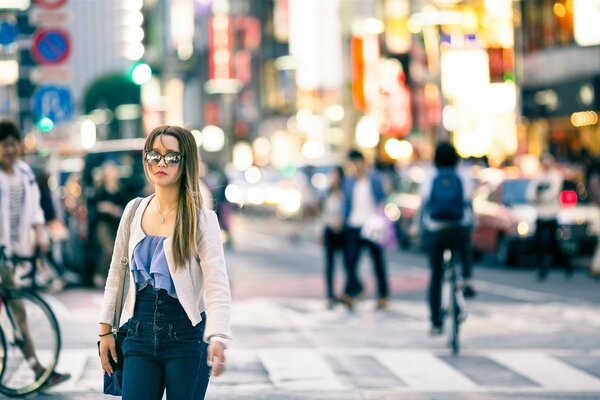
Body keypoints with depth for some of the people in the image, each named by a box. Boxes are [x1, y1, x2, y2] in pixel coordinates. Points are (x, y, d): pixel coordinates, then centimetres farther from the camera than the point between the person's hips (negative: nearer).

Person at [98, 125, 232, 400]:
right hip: (140, 334, 4)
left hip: (186, 337, -3)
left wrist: (218, 338, -30)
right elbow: (116, 275, 15)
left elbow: (217, 286, -15)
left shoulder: (201, 220, -6)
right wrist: (106, 330, 12)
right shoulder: (134, 211, 7)